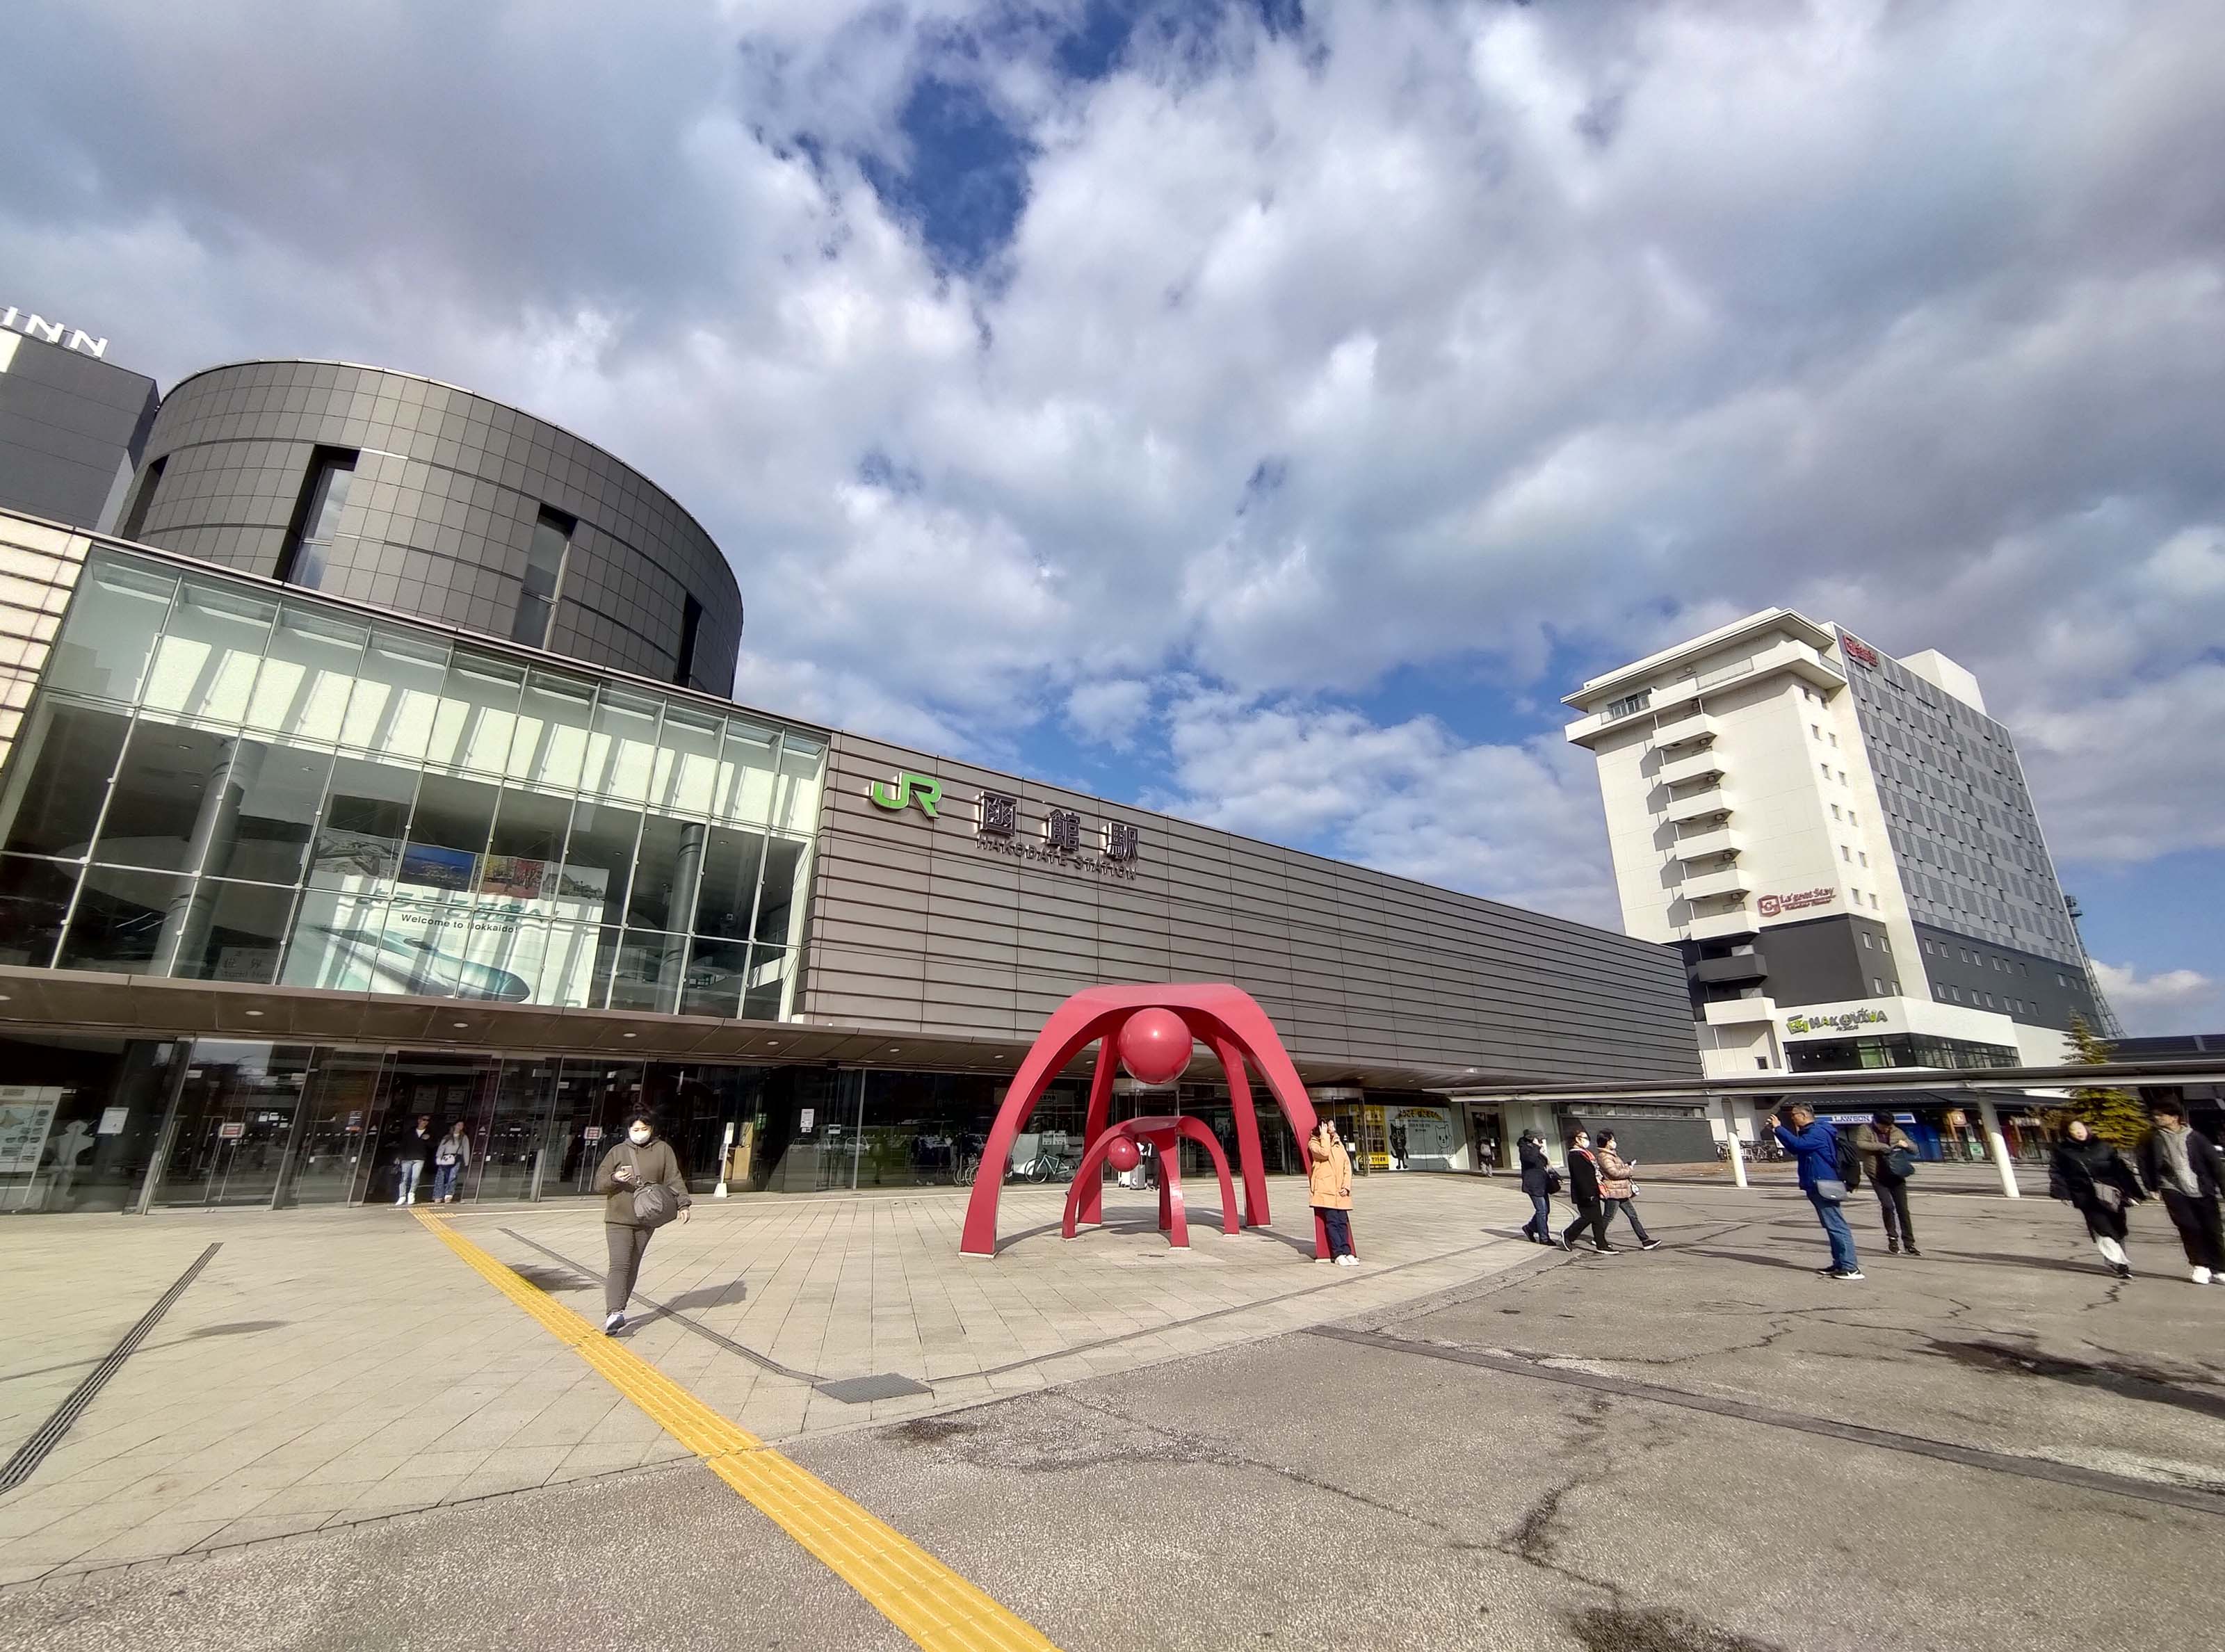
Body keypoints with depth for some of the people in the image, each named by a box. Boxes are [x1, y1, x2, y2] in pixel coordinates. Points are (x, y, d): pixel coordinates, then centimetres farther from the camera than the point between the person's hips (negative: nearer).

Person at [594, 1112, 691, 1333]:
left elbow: (674, 1179, 0)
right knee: (619, 1266, -15)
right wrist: (615, 1178, -19)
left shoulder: (663, 1150, 2)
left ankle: (618, 1311, 23)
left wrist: (683, 1203, -10)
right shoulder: (617, 1152, 0)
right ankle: (614, 1313, -21)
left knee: (633, 1267, 10)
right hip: (618, 1219, -2)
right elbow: (599, 1183, 2)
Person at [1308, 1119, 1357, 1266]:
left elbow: (1347, 1165, 15)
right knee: (1332, 1221, -8)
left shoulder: (1338, 1144, 19)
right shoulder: (1314, 1143, 2)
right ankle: (1338, 1254, -7)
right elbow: (1324, 1153, -20)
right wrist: (1325, 1136, -10)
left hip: (1340, 1192, 5)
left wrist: (1346, 1186, 3)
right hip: (1325, 1190, -5)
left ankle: (1347, 1252, 3)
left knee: (1343, 1222, 1)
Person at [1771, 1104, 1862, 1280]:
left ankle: (1851, 1268, -8)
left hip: (1824, 1187, -11)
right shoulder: (1810, 1131, 18)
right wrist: (1777, 1131, 12)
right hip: (1818, 1186, 11)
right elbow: (1795, 1149, 21)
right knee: (1833, 1226, 13)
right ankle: (1840, 1264, 19)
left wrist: (1779, 1128, -24)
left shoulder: (1817, 1132, -15)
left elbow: (1798, 1145, -30)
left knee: (1836, 1226, -9)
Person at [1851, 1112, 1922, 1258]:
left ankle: (1909, 1243, 12)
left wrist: (1906, 1145, -8)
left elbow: (1914, 1149, 14)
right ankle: (1892, 1239, 4)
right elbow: (1860, 1144, -18)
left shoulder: (1897, 1132, 7)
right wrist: (1882, 1147, -20)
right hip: (1878, 1176, -3)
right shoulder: (1865, 1129, -3)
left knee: (1903, 1209, 3)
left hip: (1897, 1176, 3)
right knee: (1887, 1206, -13)